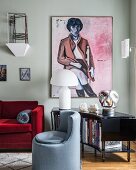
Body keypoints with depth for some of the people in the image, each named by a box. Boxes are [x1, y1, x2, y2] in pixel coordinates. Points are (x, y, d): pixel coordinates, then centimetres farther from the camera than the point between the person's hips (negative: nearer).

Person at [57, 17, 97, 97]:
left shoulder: (84, 41, 16)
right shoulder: (64, 42, 8)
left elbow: (90, 56, 16)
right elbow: (60, 59, 5)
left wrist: (92, 68, 1)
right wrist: (73, 62, -8)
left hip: (83, 68, 1)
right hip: (71, 68, -1)